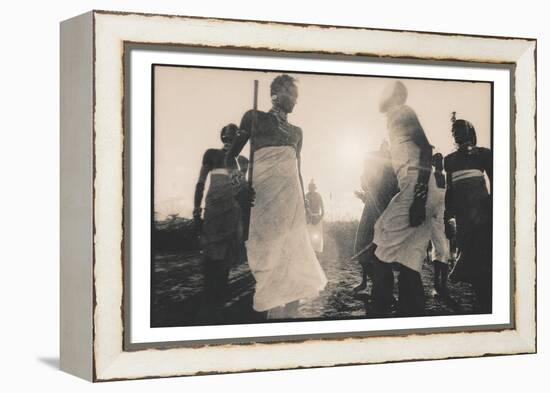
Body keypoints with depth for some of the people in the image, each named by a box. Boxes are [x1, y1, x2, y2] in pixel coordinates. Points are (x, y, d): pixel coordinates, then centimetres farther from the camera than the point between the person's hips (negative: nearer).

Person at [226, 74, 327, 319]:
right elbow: (231, 154, 6)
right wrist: (235, 172, -14)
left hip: (291, 195, 5)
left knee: (291, 252, -2)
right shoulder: (255, 118, 8)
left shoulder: (296, 131, 22)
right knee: (269, 251, -9)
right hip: (264, 192, -4)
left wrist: (304, 204, 17)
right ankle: (274, 311, -8)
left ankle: (290, 312, 1)